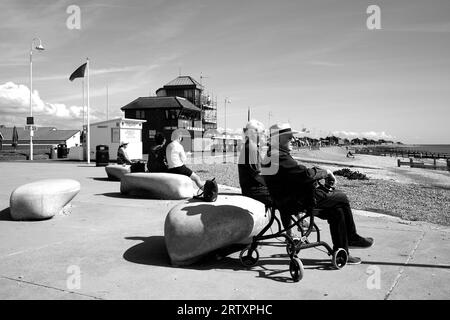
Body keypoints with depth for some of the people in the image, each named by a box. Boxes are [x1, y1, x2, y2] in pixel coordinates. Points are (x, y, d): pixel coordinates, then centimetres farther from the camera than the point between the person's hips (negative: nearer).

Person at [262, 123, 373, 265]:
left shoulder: (272, 156, 15)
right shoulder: (280, 157, -21)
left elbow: (300, 173, 17)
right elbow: (305, 175, -26)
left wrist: (324, 175, 6)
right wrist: (325, 172, -8)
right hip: (297, 201, -11)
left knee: (336, 210, 12)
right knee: (341, 198, -3)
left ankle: (341, 253, 20)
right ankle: (352, 238, 13)